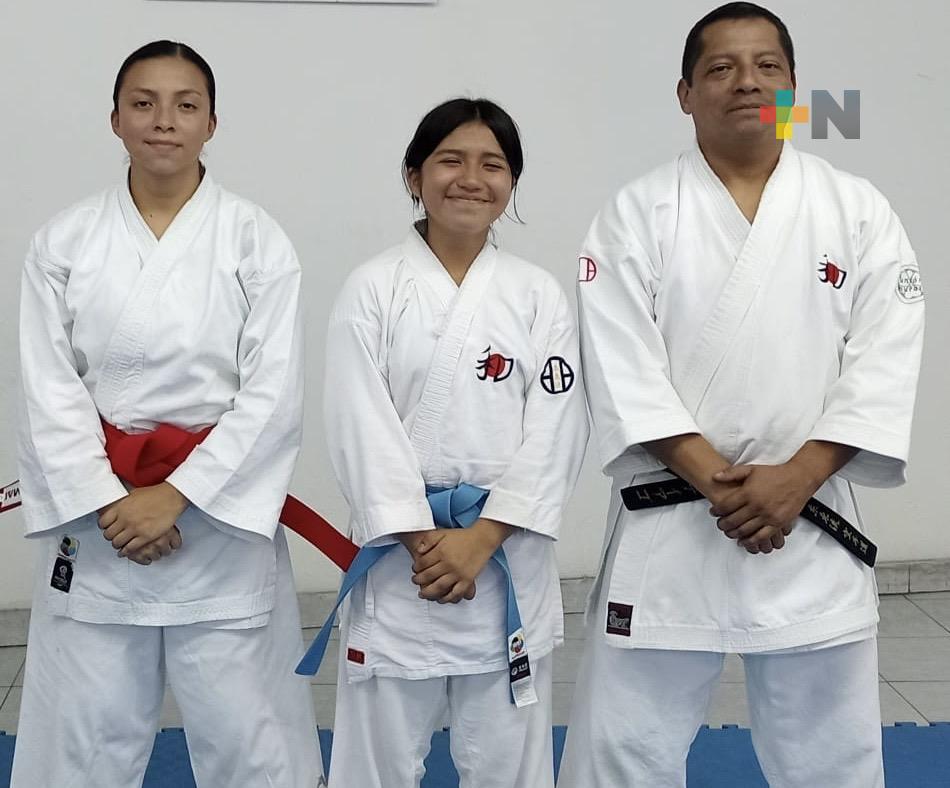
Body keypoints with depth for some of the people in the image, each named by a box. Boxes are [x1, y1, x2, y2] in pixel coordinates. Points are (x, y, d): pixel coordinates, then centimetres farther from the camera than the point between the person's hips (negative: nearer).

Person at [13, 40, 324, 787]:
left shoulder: (256, 240, -3)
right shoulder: (63, 242, 2)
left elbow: (274, 392, -8)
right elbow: (50, 391, -1)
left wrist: (177, 495, -15)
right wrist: (107, 501, -12)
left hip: (219, 516, -1)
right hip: (98, 521, 2)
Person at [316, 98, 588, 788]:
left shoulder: (539, 295, 3)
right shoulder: (373, 289, -1)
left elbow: (554, 430, -4)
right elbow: (361, 424, -7)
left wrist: (480, 538, -12)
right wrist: (422, 538, -14)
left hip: (507, 552, 1)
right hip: (400, 550, -1)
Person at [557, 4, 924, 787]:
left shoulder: (859, 211, 3)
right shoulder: (637, 213, -1)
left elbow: (885, 364, -3)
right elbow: (621, 367, -8)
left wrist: (794, 479, -15)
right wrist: (715, 481, -17)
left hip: (811, 523, 2)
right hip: (668, 525, -1)